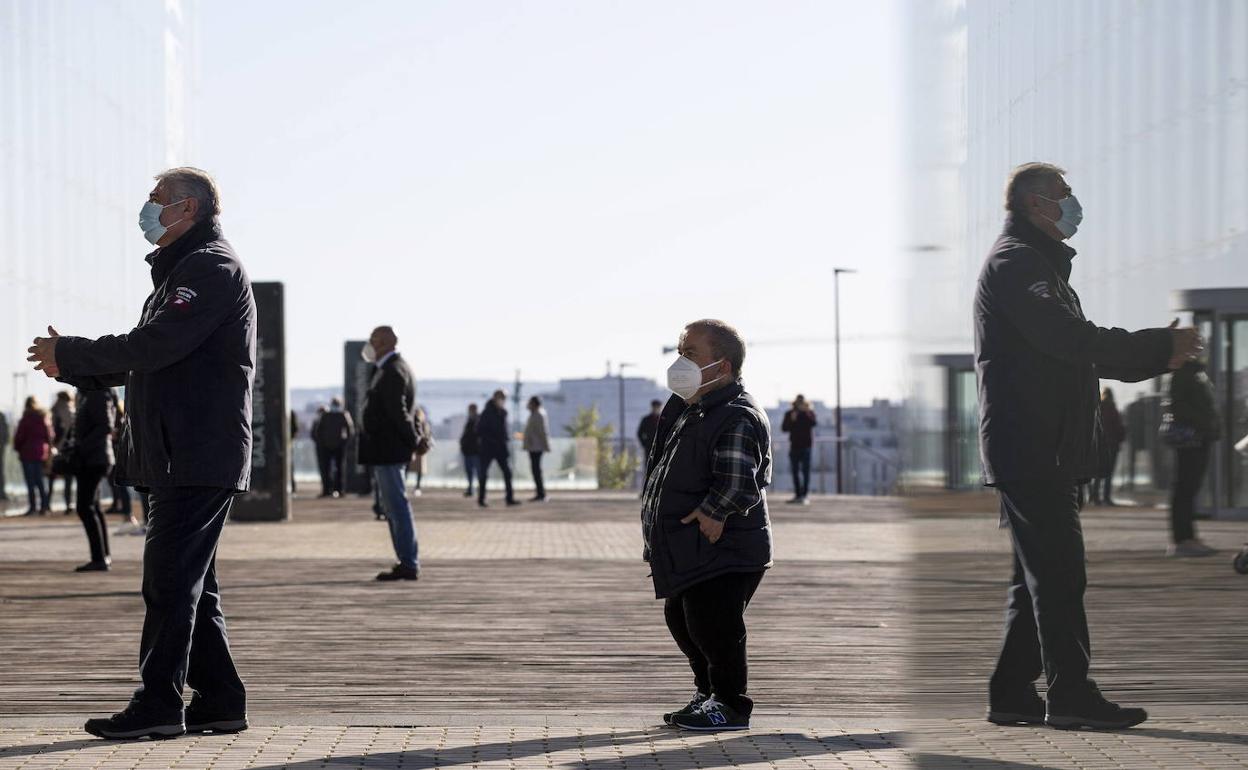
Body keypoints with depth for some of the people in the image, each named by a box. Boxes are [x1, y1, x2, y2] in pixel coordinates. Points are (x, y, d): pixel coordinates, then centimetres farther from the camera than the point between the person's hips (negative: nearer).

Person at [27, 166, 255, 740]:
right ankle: (219, 700, 14)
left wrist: (68, 354, -10)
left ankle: (159, 703, -8)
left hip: (198, 457, -10)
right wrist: (71, 365, 8)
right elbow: (145, 359, 22)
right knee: (190, 583, 10)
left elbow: (154, 345, -20)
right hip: (177, 458, 10)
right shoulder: (181, 270, 23)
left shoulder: (212, 267, -9)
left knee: (170, 578, -10)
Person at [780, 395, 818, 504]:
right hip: (794, 445, 4)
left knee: (805, 470, -9)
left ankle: (805, 495, -11)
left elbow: (814, 423, -18)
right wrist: (791, 420, -13)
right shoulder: (789, 414, 9)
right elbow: (784, 428, 2)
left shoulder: (809, 413, 1)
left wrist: (809, 413, -32)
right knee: (795, 471, 6)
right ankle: (797, 495, 13)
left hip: (806, 446, -4)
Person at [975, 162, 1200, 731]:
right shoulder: (1015, 262, -10)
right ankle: (1070, 695, -10)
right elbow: (1069, 338, -21)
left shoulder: (1039, 263, 24)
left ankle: (1012, 695, 13)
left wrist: (1158, 354, 15)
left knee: (1041, 576, 10)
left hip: (1046, 453, 11)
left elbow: (1074, 347, 25)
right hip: (1030, 448, -11)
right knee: (1058, 573, -11)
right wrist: (1159, 348, -17)